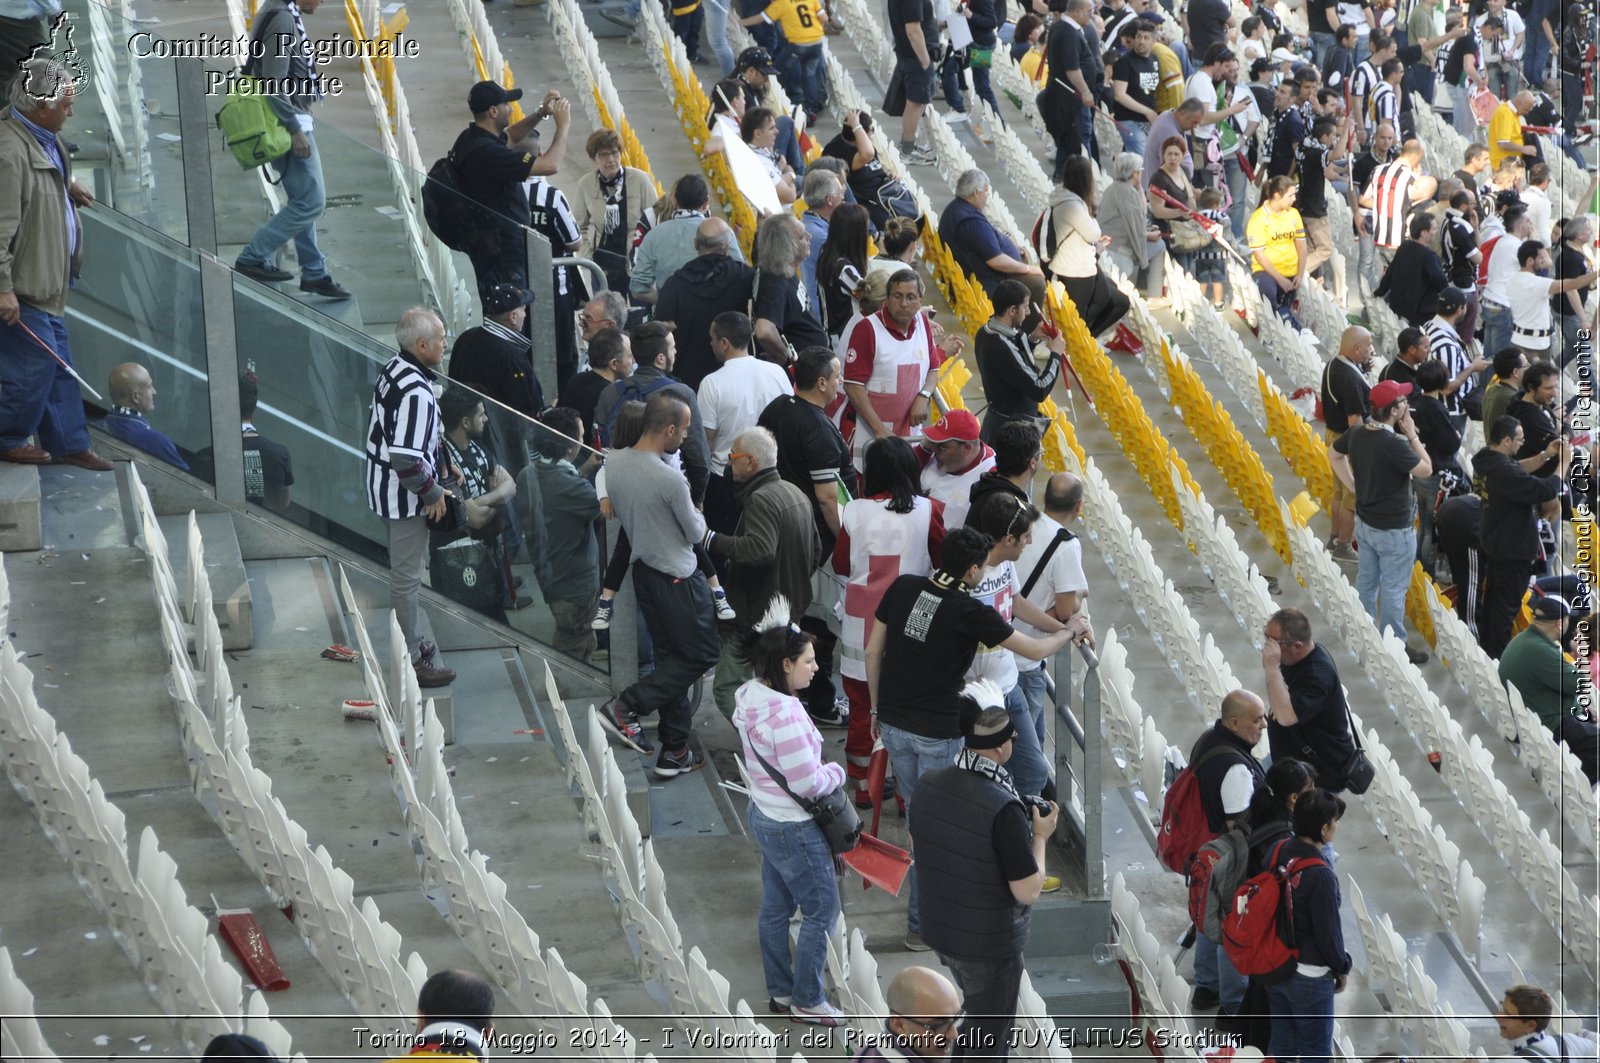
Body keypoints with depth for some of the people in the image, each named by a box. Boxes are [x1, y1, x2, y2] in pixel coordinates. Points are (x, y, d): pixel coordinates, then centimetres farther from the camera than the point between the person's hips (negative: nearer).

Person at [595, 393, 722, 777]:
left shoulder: (614, 462, -5)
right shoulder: (670, 480, -27)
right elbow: (696, 534, -13)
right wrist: (697, 514, 8)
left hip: (643, 569, 8)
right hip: (677, 579, -8)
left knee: (670, 658, 16)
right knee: (703, 654, 8)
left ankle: (674, 751, 20)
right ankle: (626, 707, -2)